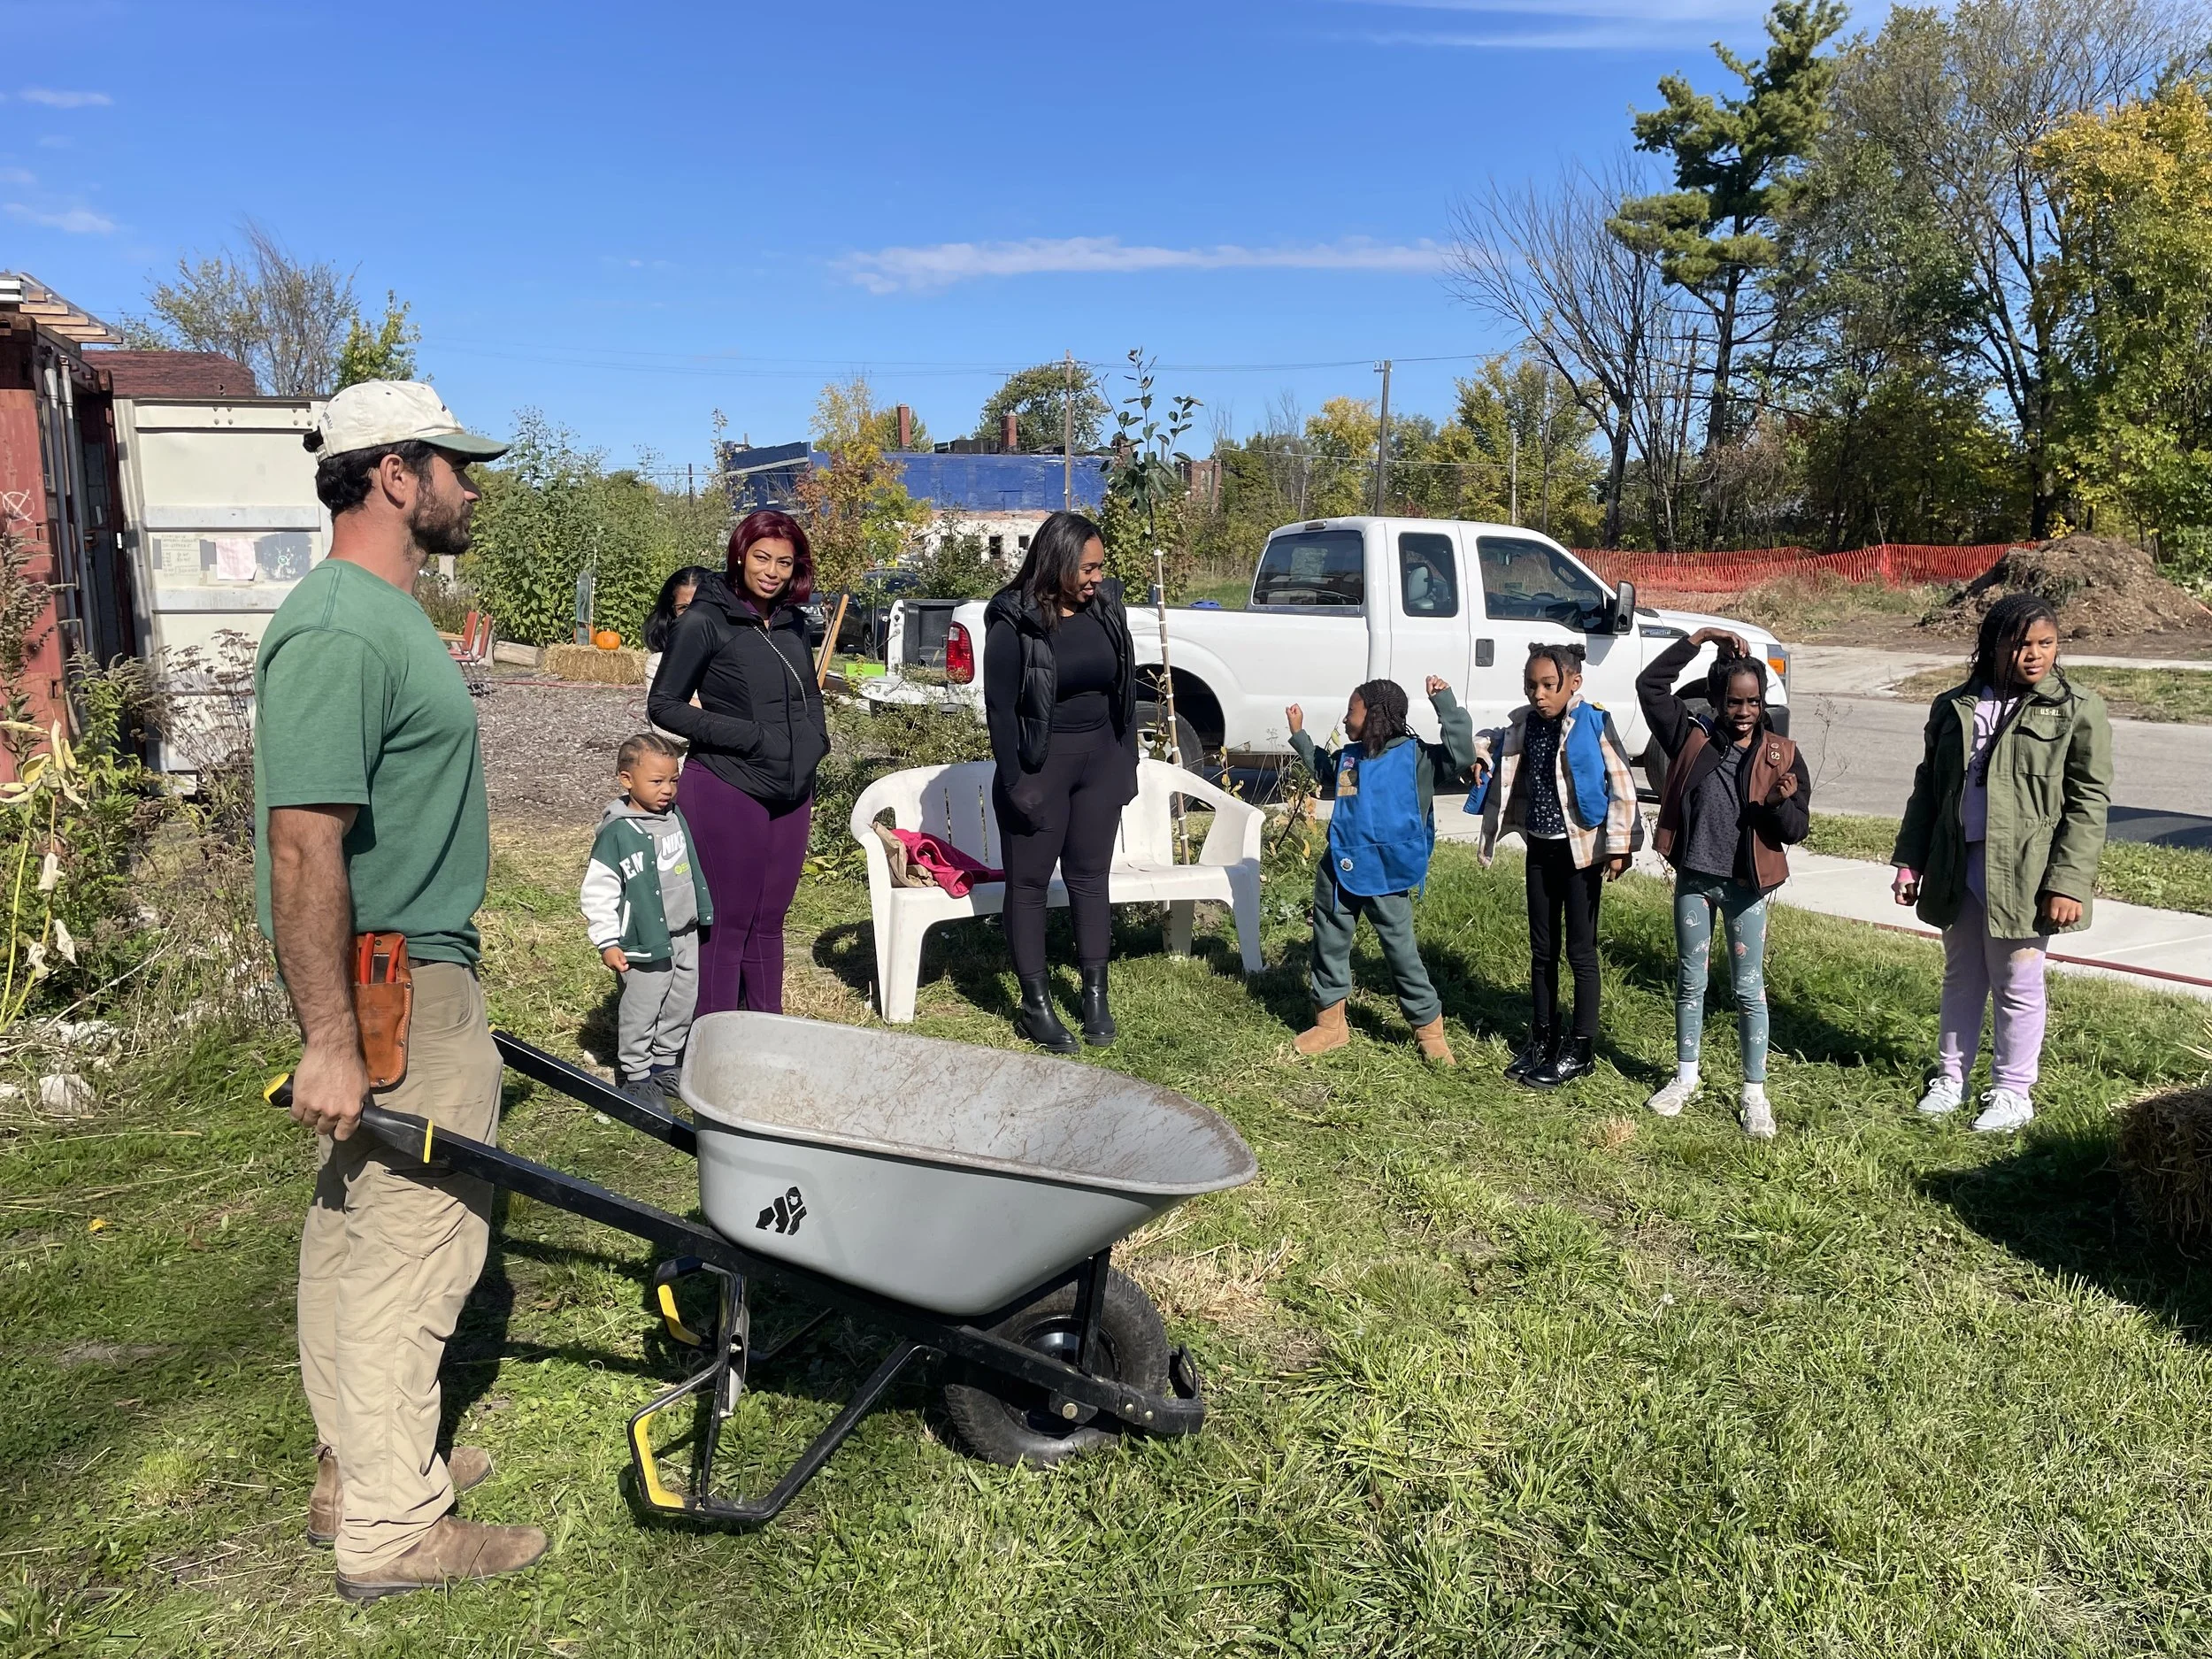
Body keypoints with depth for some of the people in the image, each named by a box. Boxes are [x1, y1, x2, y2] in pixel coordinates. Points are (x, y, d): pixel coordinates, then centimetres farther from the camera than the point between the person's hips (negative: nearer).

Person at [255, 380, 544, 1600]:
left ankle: (361, 1466, 33)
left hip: (412, 973, 10)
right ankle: (392, 1526, 14)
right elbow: (303, 844, -25)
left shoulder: (383, 617, 13)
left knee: (359, 1226, 18)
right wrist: (328, 1040, -25)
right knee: (411, 1241, 0)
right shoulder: (339, 633, -20)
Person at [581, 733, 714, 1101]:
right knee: (642, 1011, 3)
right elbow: (597, 892, -14)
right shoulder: (617, 832, -15)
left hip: (685, 936, 6)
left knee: (682, 1006, 15)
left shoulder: (676, 817, 2)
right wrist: (607, 942, -15)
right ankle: (636, 1074, 18)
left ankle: (664, 1064, 31)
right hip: (646, 942, -6)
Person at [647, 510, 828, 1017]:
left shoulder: (792, 622, 12)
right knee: (725, 927, -1)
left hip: (792, 795, 6)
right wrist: (745, 737, -15)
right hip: (726, 793, -6)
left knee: (768, 924, 13)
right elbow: (662, 705, -7)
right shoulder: (704, 622, -7)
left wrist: (815, 740, 6)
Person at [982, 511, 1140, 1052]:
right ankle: (1036, 1005, 13)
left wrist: (1127, 762, 9)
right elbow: (999, 707, -12)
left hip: (1099, 760, 5)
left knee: (1089, 877, 11)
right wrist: (1014, 783, -15)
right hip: (1039, 763, -5)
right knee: (1029, 883, 4)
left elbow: (1124, 688, 10)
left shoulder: (1106, 606, 2)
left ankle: (1095, 996, 20)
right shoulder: (1015, 621, -14)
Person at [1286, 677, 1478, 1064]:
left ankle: (1430, 1030, 15)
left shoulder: (1415, 755, -8)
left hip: (1385, 875, -6)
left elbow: (1461, 757, -23)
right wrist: (1299, 734, 32)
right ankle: (1330, 1023, 26)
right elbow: (1323, 771, 33)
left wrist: (1445, 702, -24)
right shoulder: (1348, 756, 10)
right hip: (1339, 870, 6)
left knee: (1401, 952, 1)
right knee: (1329, 944, 12)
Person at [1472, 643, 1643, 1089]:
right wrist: (1476, 748, 0)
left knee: (1580, 951, 3)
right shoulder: (1524, 724, 2)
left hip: (1580, 851, -6)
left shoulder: (1593, 724, -14)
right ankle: (1543, 1038, 26)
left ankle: (1581, 1050, 13)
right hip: (1540, 849, 6)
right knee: (1541, 950, 14)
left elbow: (1622, 785, -11)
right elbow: (1493, 744, 23)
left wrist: (1619, 846, -13)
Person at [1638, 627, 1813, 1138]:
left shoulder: (1781, 755, -6)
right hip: (1692, 879, 2)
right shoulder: (1692, 737, -3)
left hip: (1744, 885, -2)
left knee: (1749, 989, 5)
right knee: (1690, 981, 14)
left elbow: (1796, 831, -7)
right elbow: (1649, 684, -6)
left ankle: (1754, 1092, 17)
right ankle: (1686, 1077, 29)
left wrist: (1781, 802, -29)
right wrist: (1699, 639, -10)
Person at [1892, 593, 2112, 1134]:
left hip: (2024, 873, -4)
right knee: (1961, 978, 17)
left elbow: (2088, 801, -8)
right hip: (1957, 866, 4)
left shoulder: (2077, 710, -6)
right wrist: (1909, 861, 6)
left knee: (2017, 985, 7)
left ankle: (2013, 1091, 22)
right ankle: (1950, 1077, 30)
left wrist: (2068, 883, -15)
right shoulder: (1953, 707, 6)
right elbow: (1928, 787, 11)